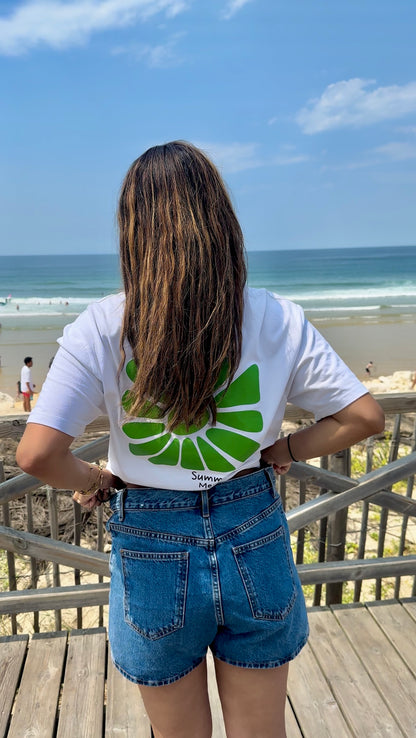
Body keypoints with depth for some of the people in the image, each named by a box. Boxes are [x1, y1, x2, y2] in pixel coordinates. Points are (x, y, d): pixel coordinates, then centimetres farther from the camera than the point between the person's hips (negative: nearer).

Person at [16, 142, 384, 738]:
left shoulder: (101, 329, -16)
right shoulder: (279, 321, -11)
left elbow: (36, 455, -21)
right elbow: (365, 416, -6)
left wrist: (95, 480, -2)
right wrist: (283, 451, 4)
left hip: (154, 552, -1)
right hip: (255, 544, 2)